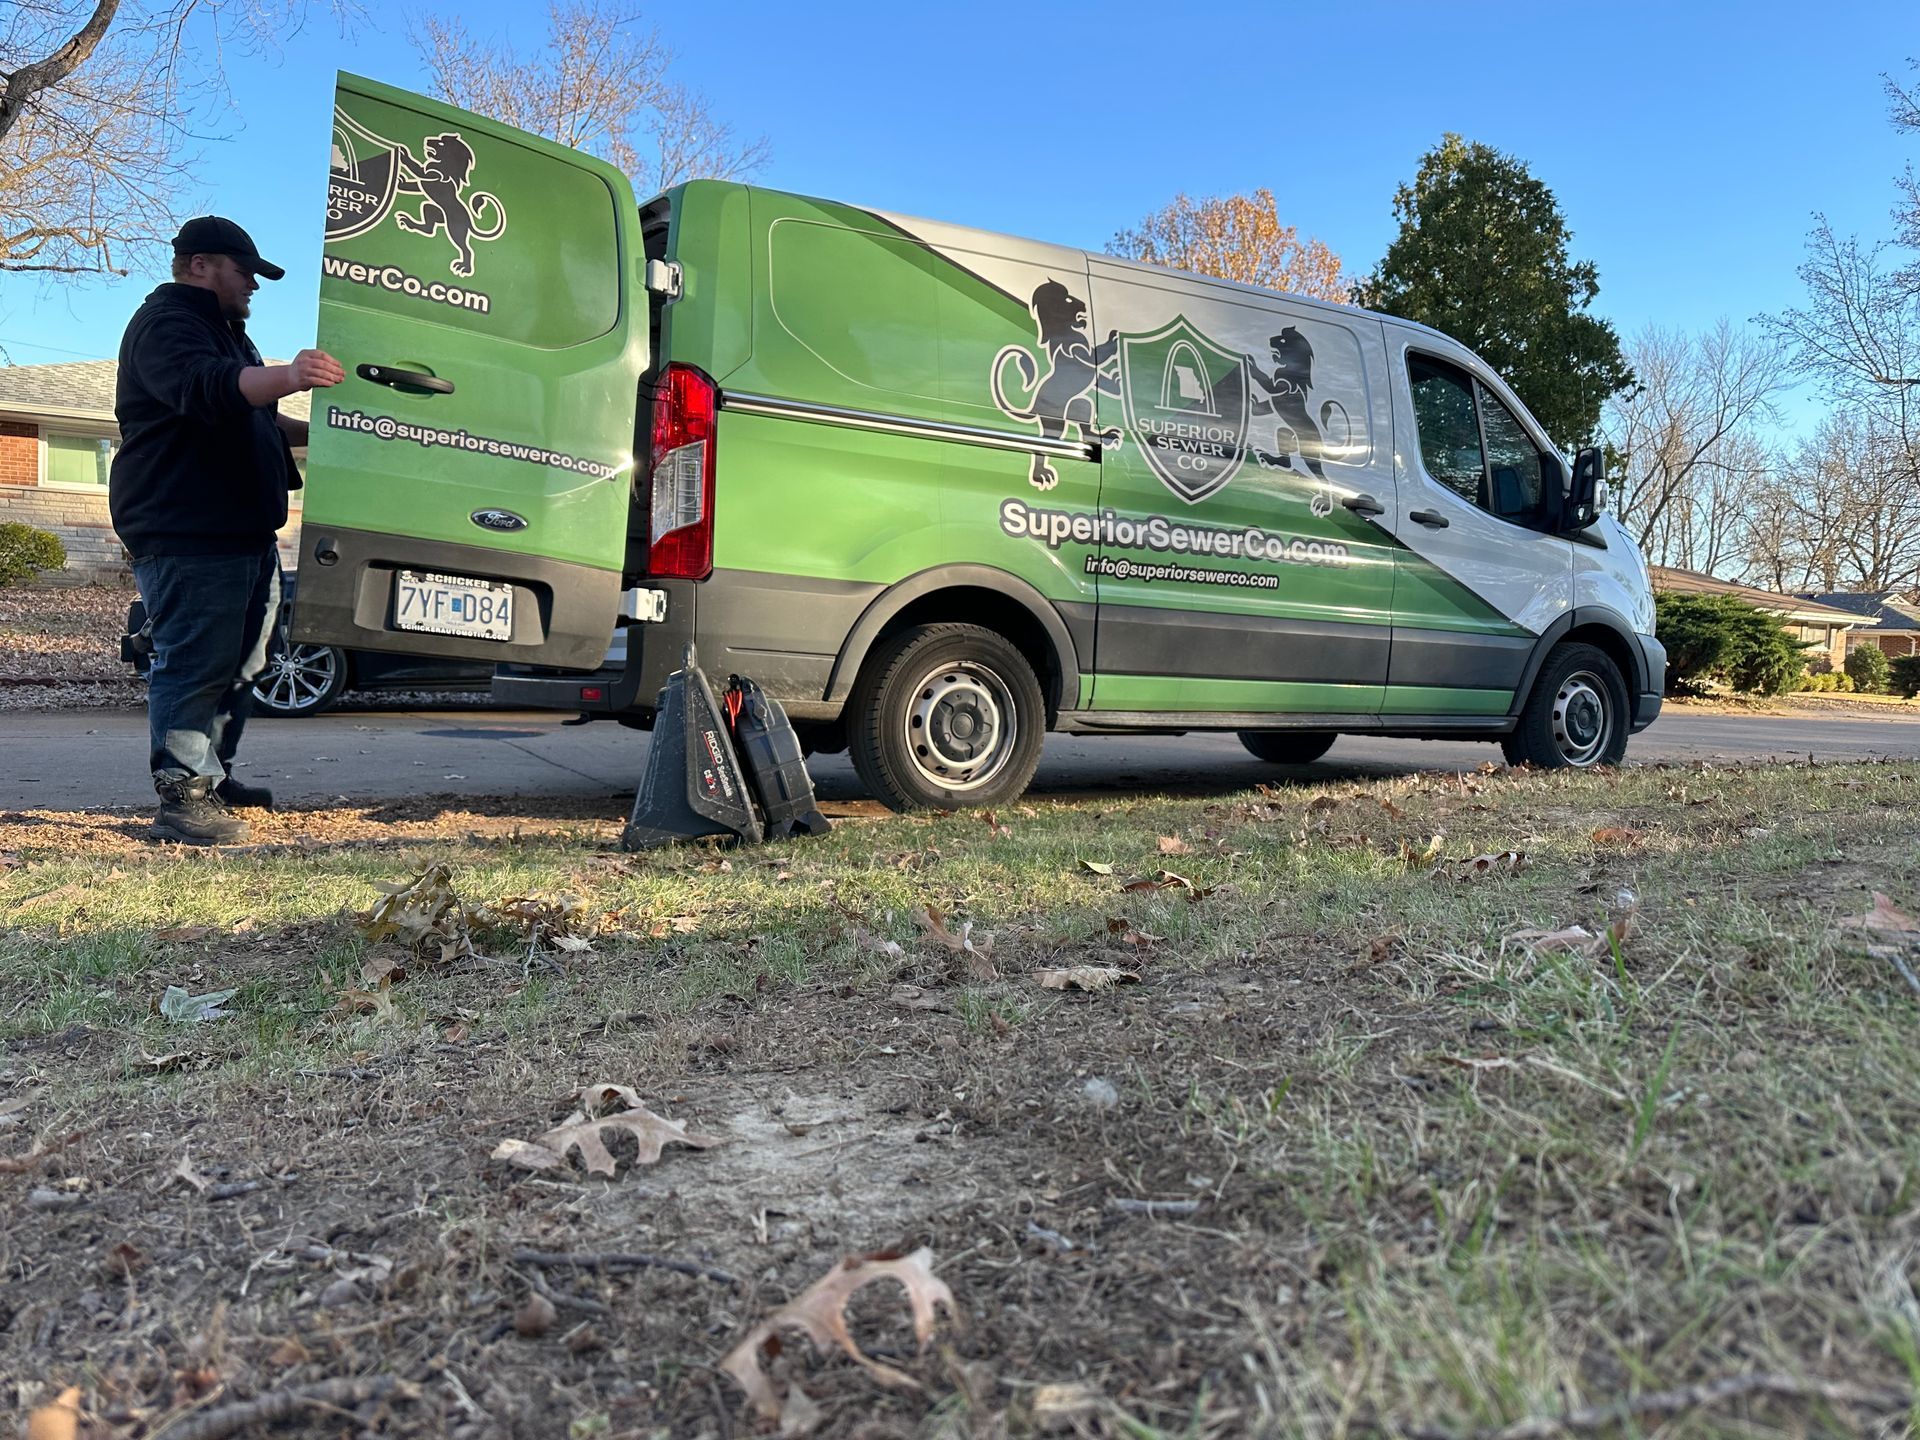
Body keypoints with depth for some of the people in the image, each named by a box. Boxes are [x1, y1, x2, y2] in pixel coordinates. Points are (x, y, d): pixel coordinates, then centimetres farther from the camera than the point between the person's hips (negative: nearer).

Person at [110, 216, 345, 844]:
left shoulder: (224, 331, 26)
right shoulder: (165, 323, -9)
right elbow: (204, 389, -32)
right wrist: (288, 378, -48)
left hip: (243, 530, 11)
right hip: (185, 535, -11)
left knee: (238, 661, 15)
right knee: (196, 662, -14)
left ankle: (214, 777, 26)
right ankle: (181, 800, -12)